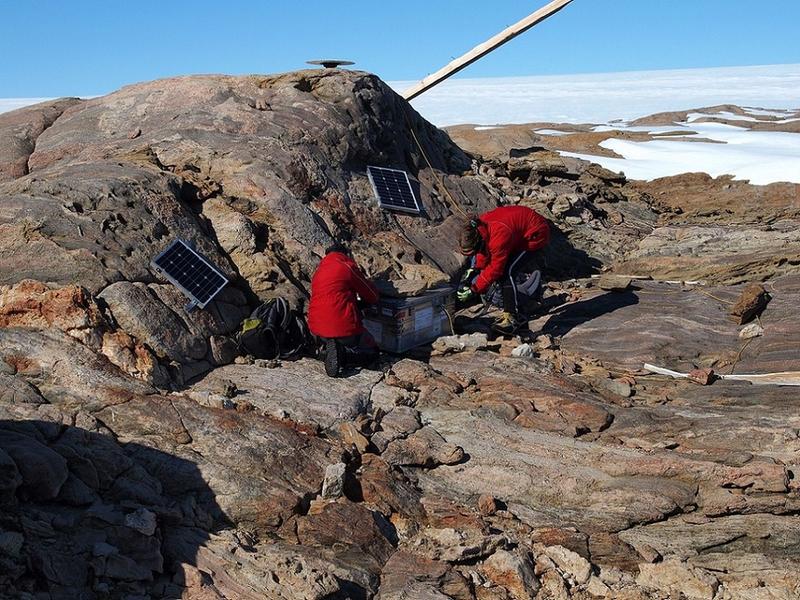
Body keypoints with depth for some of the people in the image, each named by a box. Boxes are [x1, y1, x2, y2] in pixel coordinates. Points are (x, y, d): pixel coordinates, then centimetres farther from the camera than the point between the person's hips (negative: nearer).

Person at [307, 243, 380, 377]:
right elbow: (373, 297, 2)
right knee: (371, 352, 13)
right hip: (342, 327, -7)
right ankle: (342, 354, -13)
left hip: (317, 328, 7)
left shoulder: (319, 270, 17)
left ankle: (332, 349, 3)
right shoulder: (347, 266, -5)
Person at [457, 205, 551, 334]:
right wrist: (475, 270, -4)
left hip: (536, 234, -9)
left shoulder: (499, 238, -37)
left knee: (507, 271, -19)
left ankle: (512, 317, -17)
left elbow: (494, 269, -26)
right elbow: (484, 251, 5)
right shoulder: (479, 227, -13)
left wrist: (473, 290, -21)